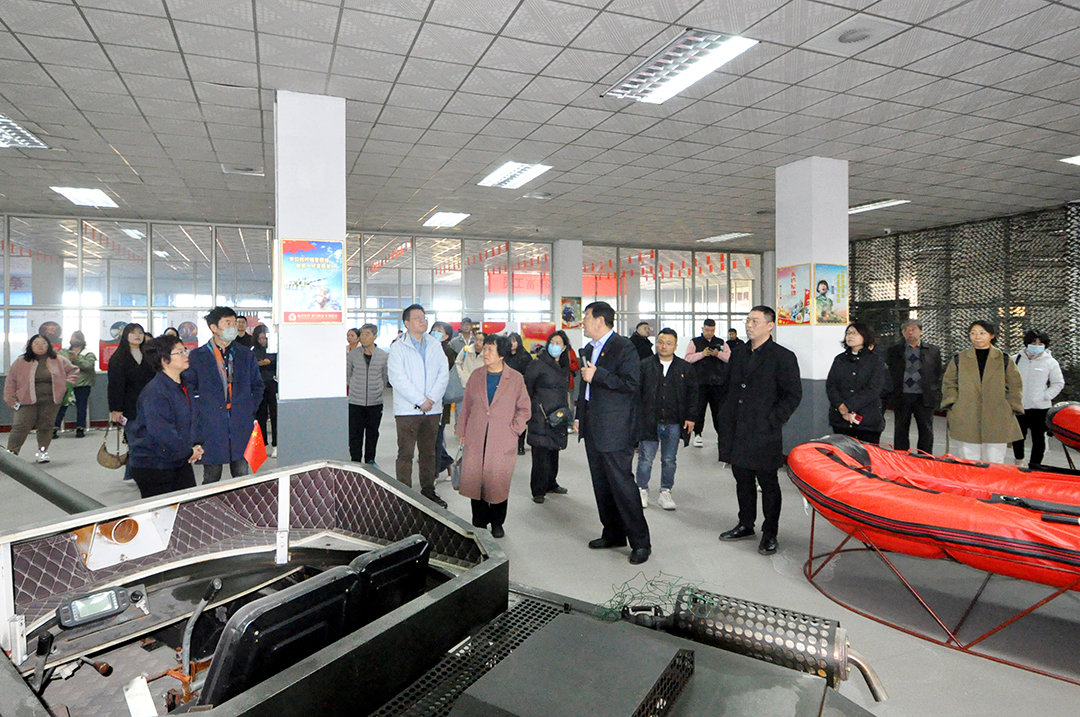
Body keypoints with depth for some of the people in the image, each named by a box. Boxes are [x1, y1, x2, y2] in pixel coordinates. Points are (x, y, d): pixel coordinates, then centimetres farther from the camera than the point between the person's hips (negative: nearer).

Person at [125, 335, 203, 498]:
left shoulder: (182, 386, 10)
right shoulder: (155, 392, -20)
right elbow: (162, 432, -26)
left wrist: (195, 445, 4)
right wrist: (188, 452, -16)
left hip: (181, 462, 8)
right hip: (153, 465, -8)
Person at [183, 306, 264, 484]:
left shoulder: (246, 355, 11)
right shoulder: (197, 356, 4)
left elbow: (257, 386, 17)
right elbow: (189, 388, 5)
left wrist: (250, 408, 6)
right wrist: (199, 412, -5)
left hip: (241, 424, 2)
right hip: (210, 424, -2)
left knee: (242, 475, 6)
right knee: (211, 477, 5)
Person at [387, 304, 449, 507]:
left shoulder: (435, 345, 11)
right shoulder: (398, 347, -2)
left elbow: (443, 374, 5)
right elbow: (397, 378, -11)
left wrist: (432, 398, -9)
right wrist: (420, 400, -14)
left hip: (432, 408, 4)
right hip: (407, 410, -4)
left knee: (429, 452, 12)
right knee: (406, 454, -1)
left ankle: (428, 490, 22)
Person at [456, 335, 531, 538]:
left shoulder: (516, 379, 1)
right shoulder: (476, 376, 10)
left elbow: (524, 409, 6)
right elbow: (466, 406, 14)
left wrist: (513, 429, -3)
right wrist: (462, 431, 10)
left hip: (502, 442, -2)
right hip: (475, 440, 3)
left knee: (498, 481, 0)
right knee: (474, 479, 2)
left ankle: (497, 523, 19)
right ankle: (479, 522, 18)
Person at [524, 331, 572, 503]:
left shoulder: (564, 368, 15)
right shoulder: (538, 364, -5)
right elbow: (527, 389, -4)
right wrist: (532, 410, -7)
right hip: (541, 417, -6)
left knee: (554, 451, 13)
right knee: (541, 452, -5)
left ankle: (551, 484, 28)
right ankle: (538, 490, 4)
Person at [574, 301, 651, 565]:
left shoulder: (623, 347, -10)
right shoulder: (589, 349, 17)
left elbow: (632, 385, -19)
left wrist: (598, 374, -20)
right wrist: (579, 417, 22)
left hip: (614, 429, -9)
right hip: (593, 429, 9)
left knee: (621, 482, -7)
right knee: (601, 484, 13)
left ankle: (640, 541, 4)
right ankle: (613, 534, 26)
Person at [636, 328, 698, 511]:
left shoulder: (685, 368, 5)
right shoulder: (644, 365, 0)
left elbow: (692, 394, 8)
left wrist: (690, 417, 1)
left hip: (674, 423, 1)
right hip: (649, 421, -1)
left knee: (669, 460, 11)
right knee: (645, 459, 6)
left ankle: (665, 493, 24)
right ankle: (642, 490, 22)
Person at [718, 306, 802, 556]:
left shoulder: (783, 357, -7)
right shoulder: (738, 353, 12)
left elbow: (793, 395, -7)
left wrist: (772, 421, -12)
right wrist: (726, 418, 10)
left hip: (764, 434, -6)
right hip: (737, 432, 6)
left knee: (768, 484, 6)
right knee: (742, 481, 16)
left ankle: (770, 534, 19)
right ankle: (745, 525, 32)